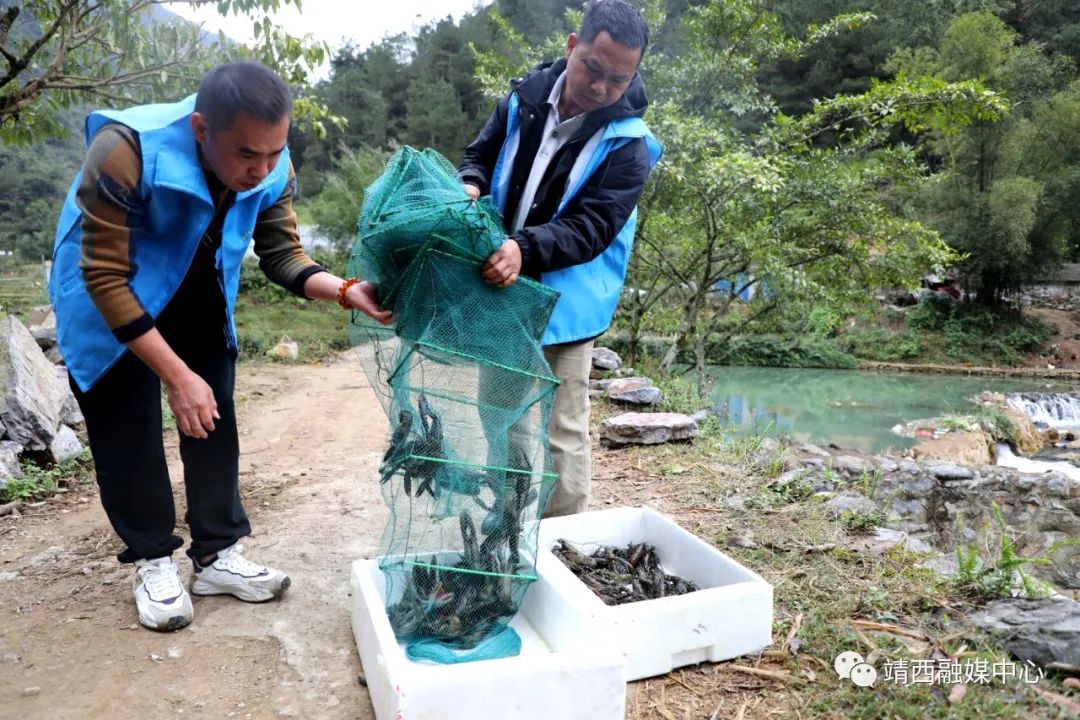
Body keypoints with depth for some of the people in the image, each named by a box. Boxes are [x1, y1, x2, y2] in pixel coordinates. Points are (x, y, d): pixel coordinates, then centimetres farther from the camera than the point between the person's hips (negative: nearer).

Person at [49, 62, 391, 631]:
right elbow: (104, 276, -32)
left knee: (213, 414, 3)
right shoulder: (125, 152, -37)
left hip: (197, 289, 4)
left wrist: (346, 291, -34)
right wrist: (177, 376, -32)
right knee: (128, 422, -5)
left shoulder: (271, 169, -23)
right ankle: (153, 561, 12)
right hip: (109, 293, -4)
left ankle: (217, 554, 14)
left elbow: (282, 256, -14)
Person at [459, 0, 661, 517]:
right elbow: (479, 156, 12)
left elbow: (590, 227, -19)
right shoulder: (524, 99, 0)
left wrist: (525, 249, -37)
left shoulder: (628, 146, -11)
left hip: (562, 310, -4)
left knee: (560, 437, -2)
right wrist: (469, 187, -13)